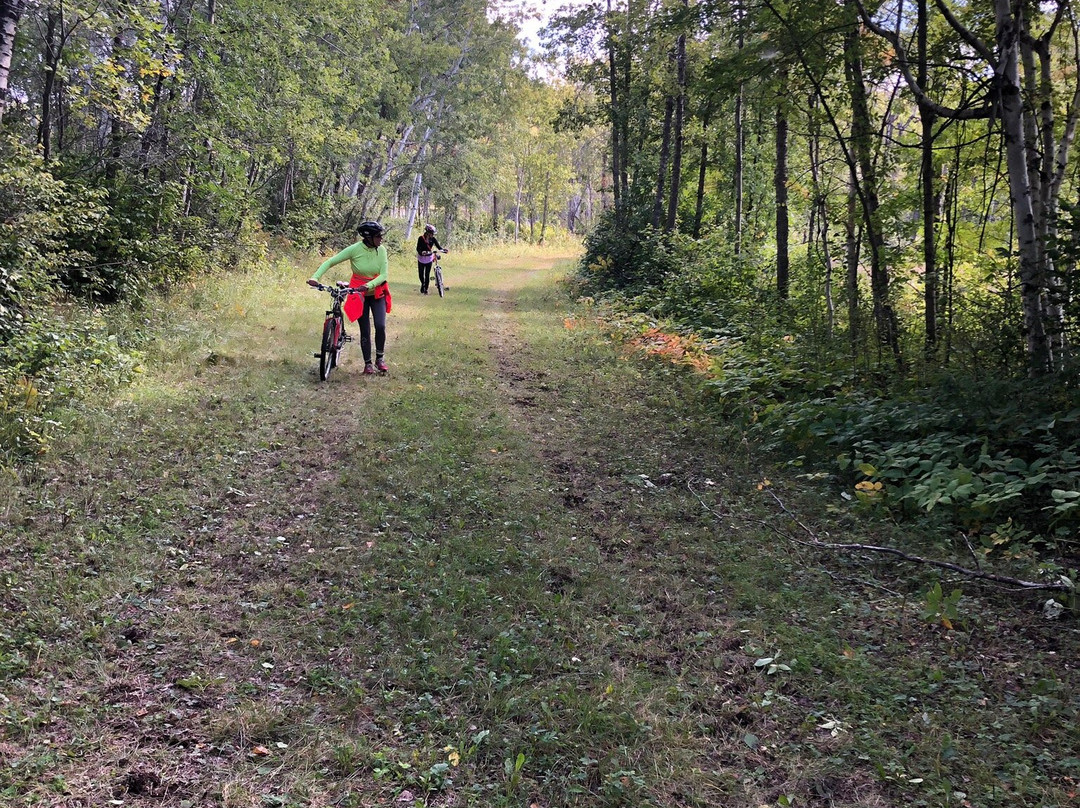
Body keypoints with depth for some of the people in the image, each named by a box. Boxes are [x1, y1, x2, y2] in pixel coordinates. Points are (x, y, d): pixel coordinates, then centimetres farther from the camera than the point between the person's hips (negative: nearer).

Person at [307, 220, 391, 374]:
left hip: (377, 293, 1)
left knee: (380, 326, -14)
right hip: (359, 295, -1)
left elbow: (383, 275, -15)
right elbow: (329, 262, -15)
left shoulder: (381, 250, -11)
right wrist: (315, 277, -29)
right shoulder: (354, 249, -17)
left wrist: (369, 285, -33)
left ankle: (380, 359, 6)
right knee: (365, 331, 2)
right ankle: (368, 363, 17)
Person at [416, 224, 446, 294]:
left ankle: (426, 289, 8)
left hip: (429, 258, 1)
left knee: (427, 274, -3)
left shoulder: (433, 239, -8)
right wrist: (421, 252, -42)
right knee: (421, 274, 4)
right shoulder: (421, 238, -16)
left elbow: (438, 246, -12)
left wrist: (444, 250, -31)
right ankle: (422, 284, 35)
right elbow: (418, 248, -21)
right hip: (421, 258, -1)